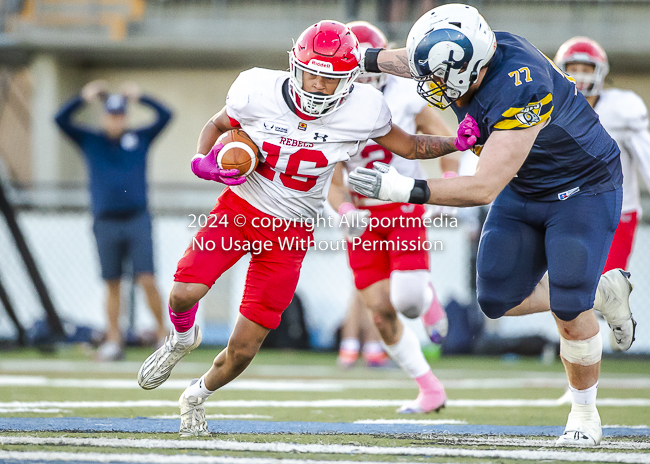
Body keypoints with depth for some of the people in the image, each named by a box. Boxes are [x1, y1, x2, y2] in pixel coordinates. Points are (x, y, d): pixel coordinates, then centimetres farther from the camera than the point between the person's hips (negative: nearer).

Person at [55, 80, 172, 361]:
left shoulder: (141, 138, 11)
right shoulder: (90, 140, 10)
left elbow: (165, 116, 3)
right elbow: (61, 120, 1)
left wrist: (140, 97, -5)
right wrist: (84, 98, -10)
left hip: (137, 220, -1)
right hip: (106, 222, 1)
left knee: (147, 281, -9)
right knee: (112, 285, 2)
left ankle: (162, 333, 1)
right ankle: (113, 342, 5)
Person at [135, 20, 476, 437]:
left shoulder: (362, 112, -18)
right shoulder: (258, 91, -16)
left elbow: (409, 147, 0)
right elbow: (218, 126, 4)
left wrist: (457, 143, -15)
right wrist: (205, 161, -15)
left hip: (291, 234, 0)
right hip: (240, 208, 0)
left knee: (242, 352, 0)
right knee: (185, 292, -23)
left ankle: (197, 397, 33)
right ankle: (183, 339, 15)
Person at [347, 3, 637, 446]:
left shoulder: (521, 90, -40)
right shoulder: (468, 54, -17)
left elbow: (484, 188, -39)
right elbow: (415, 60, 12)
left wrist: (407, 190, -40)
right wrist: (365, 58, 17)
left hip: (584, 190, -8)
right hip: (525, 191, 8)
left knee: (568, 308, -14)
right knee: (499, 300, 3)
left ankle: (585, 410, 12)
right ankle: (604, 291, 26)